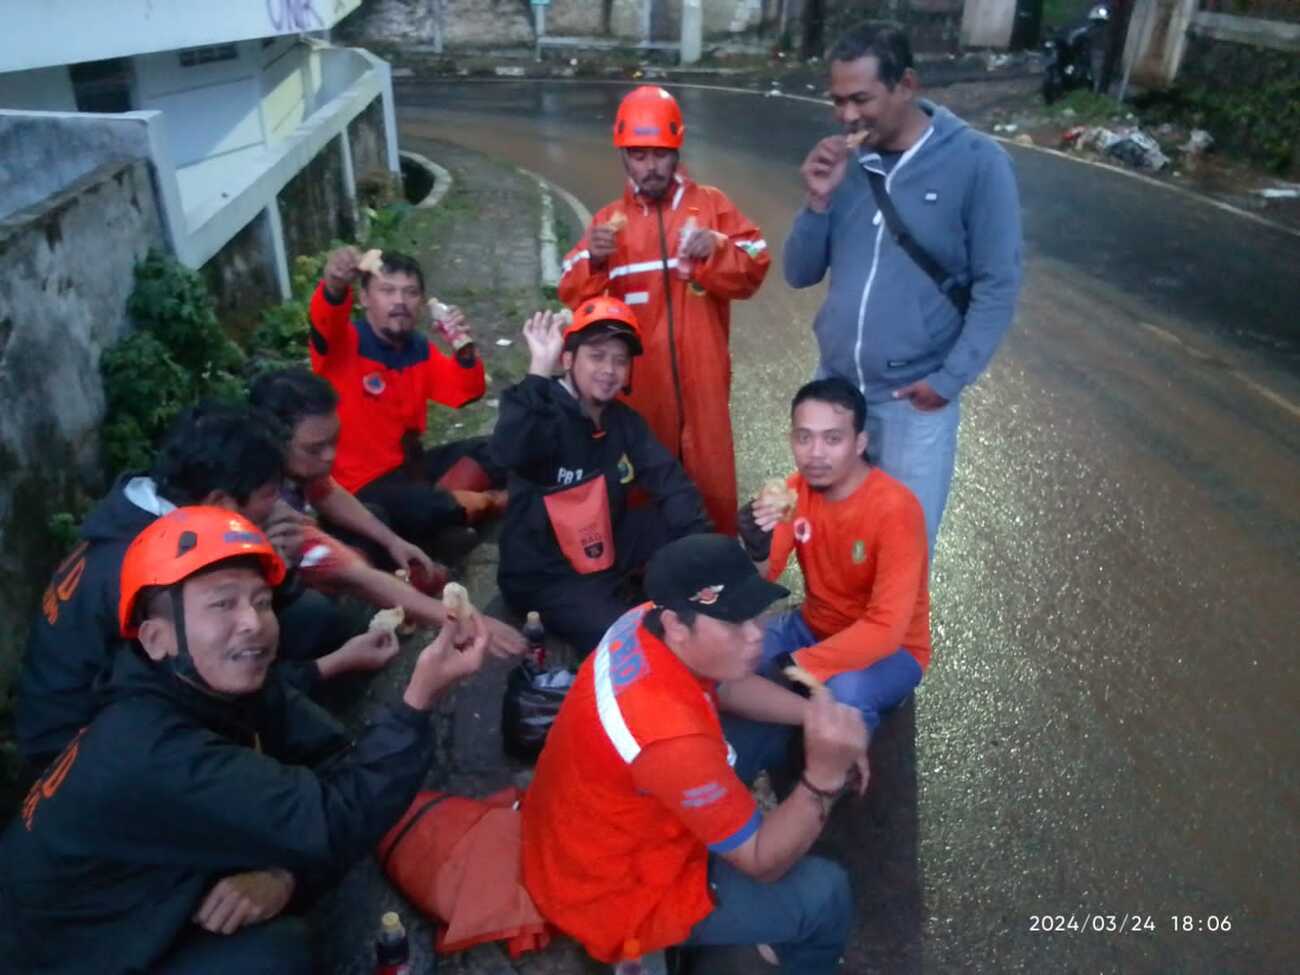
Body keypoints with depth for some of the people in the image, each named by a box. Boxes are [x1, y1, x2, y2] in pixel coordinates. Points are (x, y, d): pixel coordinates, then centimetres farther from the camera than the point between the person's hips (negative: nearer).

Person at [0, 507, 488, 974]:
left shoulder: (232, 688, -10)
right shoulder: (151, 758, -35)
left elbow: (336, 760, -12)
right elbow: (333, 827, -36)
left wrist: (284, 871, -28)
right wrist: (420, 697, -39)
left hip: (153, 905, 8)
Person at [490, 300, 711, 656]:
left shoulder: (624, 420, 0)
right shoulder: (545, 415, -20)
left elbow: (671, 483, -5)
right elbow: (509, 452, -44)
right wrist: (539, 370, -49)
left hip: (607, 554, 7)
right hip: (546, 576, -7)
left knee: (686, 527, -3)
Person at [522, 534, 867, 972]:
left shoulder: (644, 623, -16)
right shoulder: (672, 737, -40)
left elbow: (728, 687, 5)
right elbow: (762, 862, -25)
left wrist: (815, 715, -7)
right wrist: (824, 776, -37)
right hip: (613, 893, -8)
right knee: (824, 894, -9)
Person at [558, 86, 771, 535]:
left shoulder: (711, 204, 5)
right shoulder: (609, 219, 8)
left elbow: (753, 270, -2)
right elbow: (574, 297, 0)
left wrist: (716, 250, -21)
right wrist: (594, 260, -20)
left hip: (701, 374, -1)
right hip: (637, 376, 1)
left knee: (711, 477, 6)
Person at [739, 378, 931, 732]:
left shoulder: (895, 509, -27)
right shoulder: (796, 490, -9)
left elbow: (886, 629, -30)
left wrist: (794, 665, -35)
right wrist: (756, 550, -35)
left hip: (891, 648, -5)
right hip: (813, 627, 5)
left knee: (844, 694, -36)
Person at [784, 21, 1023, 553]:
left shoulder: (977, 163, -10)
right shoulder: (844, 161, 1)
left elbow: (998, 286, -8)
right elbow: (800, 273, 3)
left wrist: (949, 379, -12)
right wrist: (819, 200, -13)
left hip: (914, 399, -4)